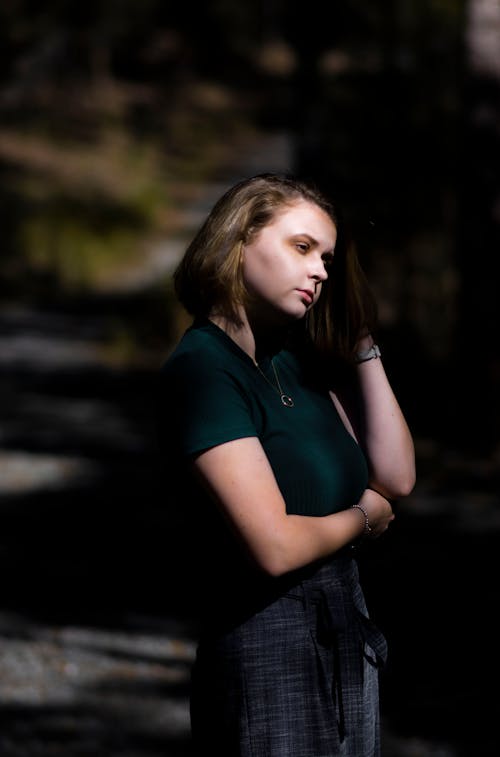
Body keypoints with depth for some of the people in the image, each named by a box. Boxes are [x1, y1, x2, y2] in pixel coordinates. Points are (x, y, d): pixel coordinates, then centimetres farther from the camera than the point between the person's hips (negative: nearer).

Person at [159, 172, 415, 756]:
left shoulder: (296, 358, 10)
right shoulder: (203, 368, -16)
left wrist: (363, 347, 2)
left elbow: (397, 478, 5)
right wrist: (363, 517, -4)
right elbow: (275, 546, -23)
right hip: (267, 641, -8)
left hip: (346, 633, 8)